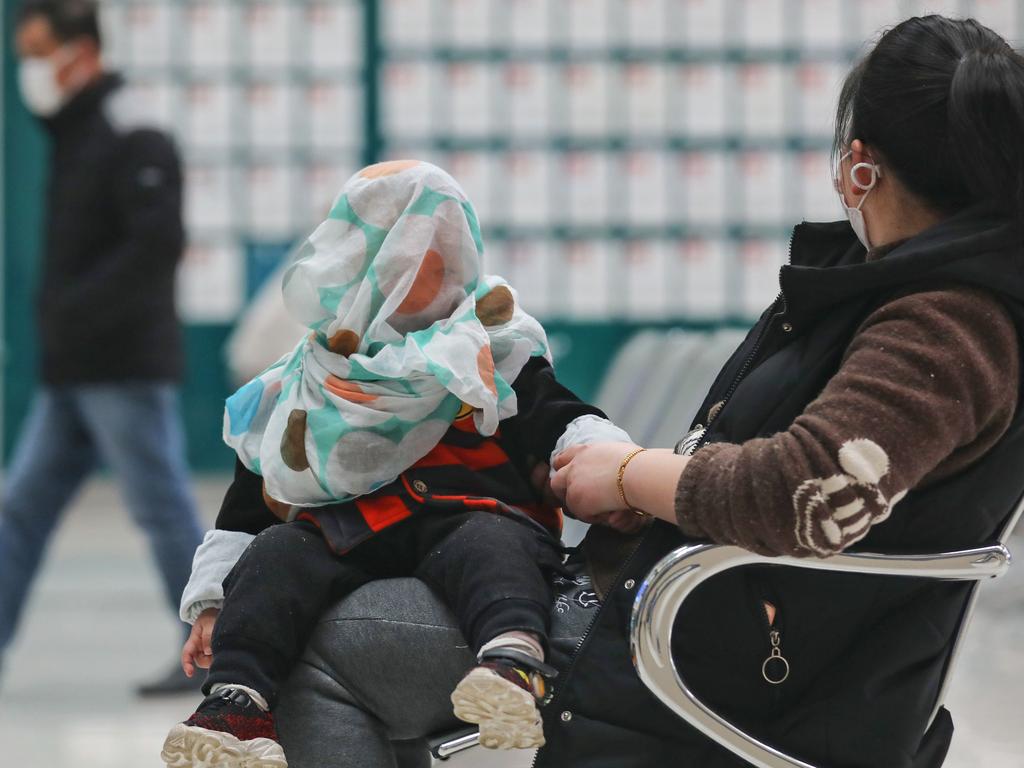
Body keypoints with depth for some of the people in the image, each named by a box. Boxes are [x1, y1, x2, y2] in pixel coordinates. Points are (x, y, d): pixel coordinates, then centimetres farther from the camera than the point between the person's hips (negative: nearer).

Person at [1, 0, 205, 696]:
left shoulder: (133, 140, -13)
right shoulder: (73, 138, 16)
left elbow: (159, 241, -24)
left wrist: (77, 310, -22)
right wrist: (58, 319, 11)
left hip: (128, 372, -9)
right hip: (70, 376, 9)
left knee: (165, 510, -3)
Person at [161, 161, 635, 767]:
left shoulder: (495, 353, 12)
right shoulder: (300, 387, 18)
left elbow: (564, 427, 5)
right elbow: (249, 507, 21)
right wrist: (213, 602, 14)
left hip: (470, 512, -3)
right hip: (347, 533, 3)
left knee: (488, 545, -36)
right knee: (277, 555, -24)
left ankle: (515, 664, -63)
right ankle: (236, 704, -36)